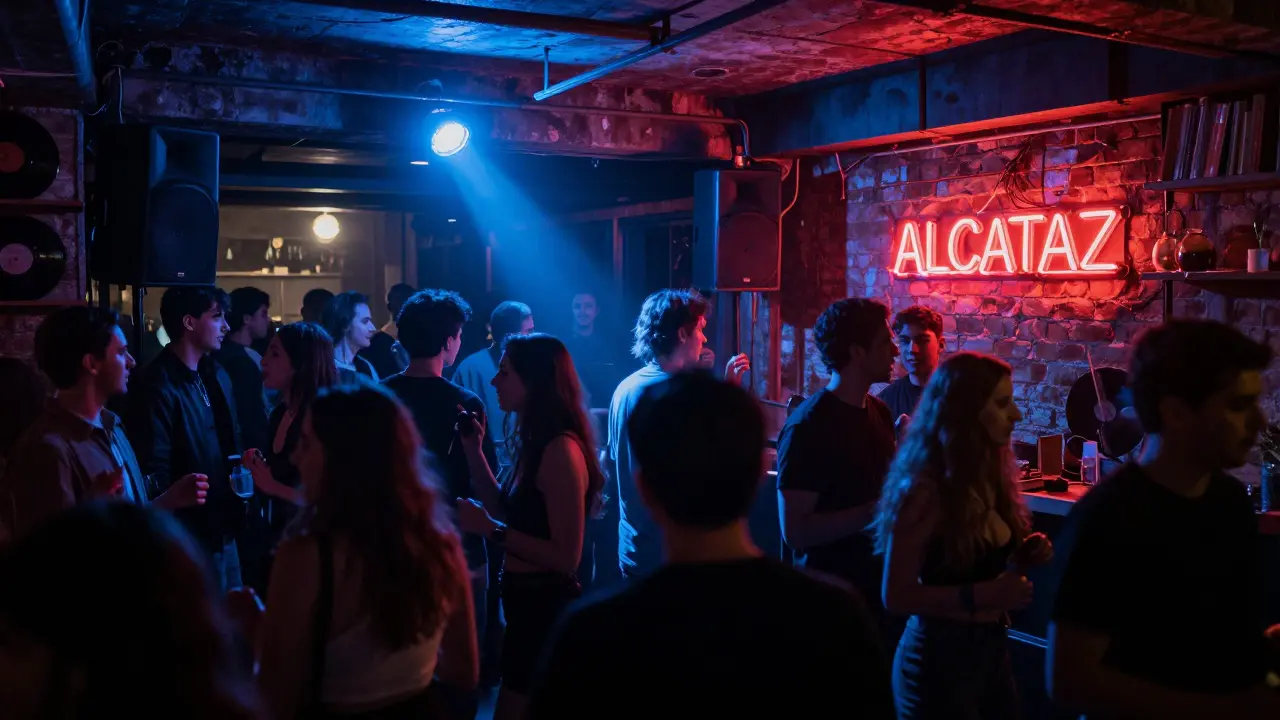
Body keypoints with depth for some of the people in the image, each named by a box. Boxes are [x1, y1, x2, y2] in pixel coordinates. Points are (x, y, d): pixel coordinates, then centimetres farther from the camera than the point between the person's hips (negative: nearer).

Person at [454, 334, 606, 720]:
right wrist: (474, 451, 3)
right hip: (528, 601, 9)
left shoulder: (560, 449, -23)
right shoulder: (536, 442, 5)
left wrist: (490, 530, -24)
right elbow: (506, 510, 8)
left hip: (545, 607, -9)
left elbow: (567, 557, -25)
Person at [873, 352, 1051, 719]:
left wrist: (1025, 557, -3)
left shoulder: (990, 478, 3)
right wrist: (982, 596, -27)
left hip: (991, 647, 8)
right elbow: (896, 595, -19)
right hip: (940, 655, -7)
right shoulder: (926, 490, -19)